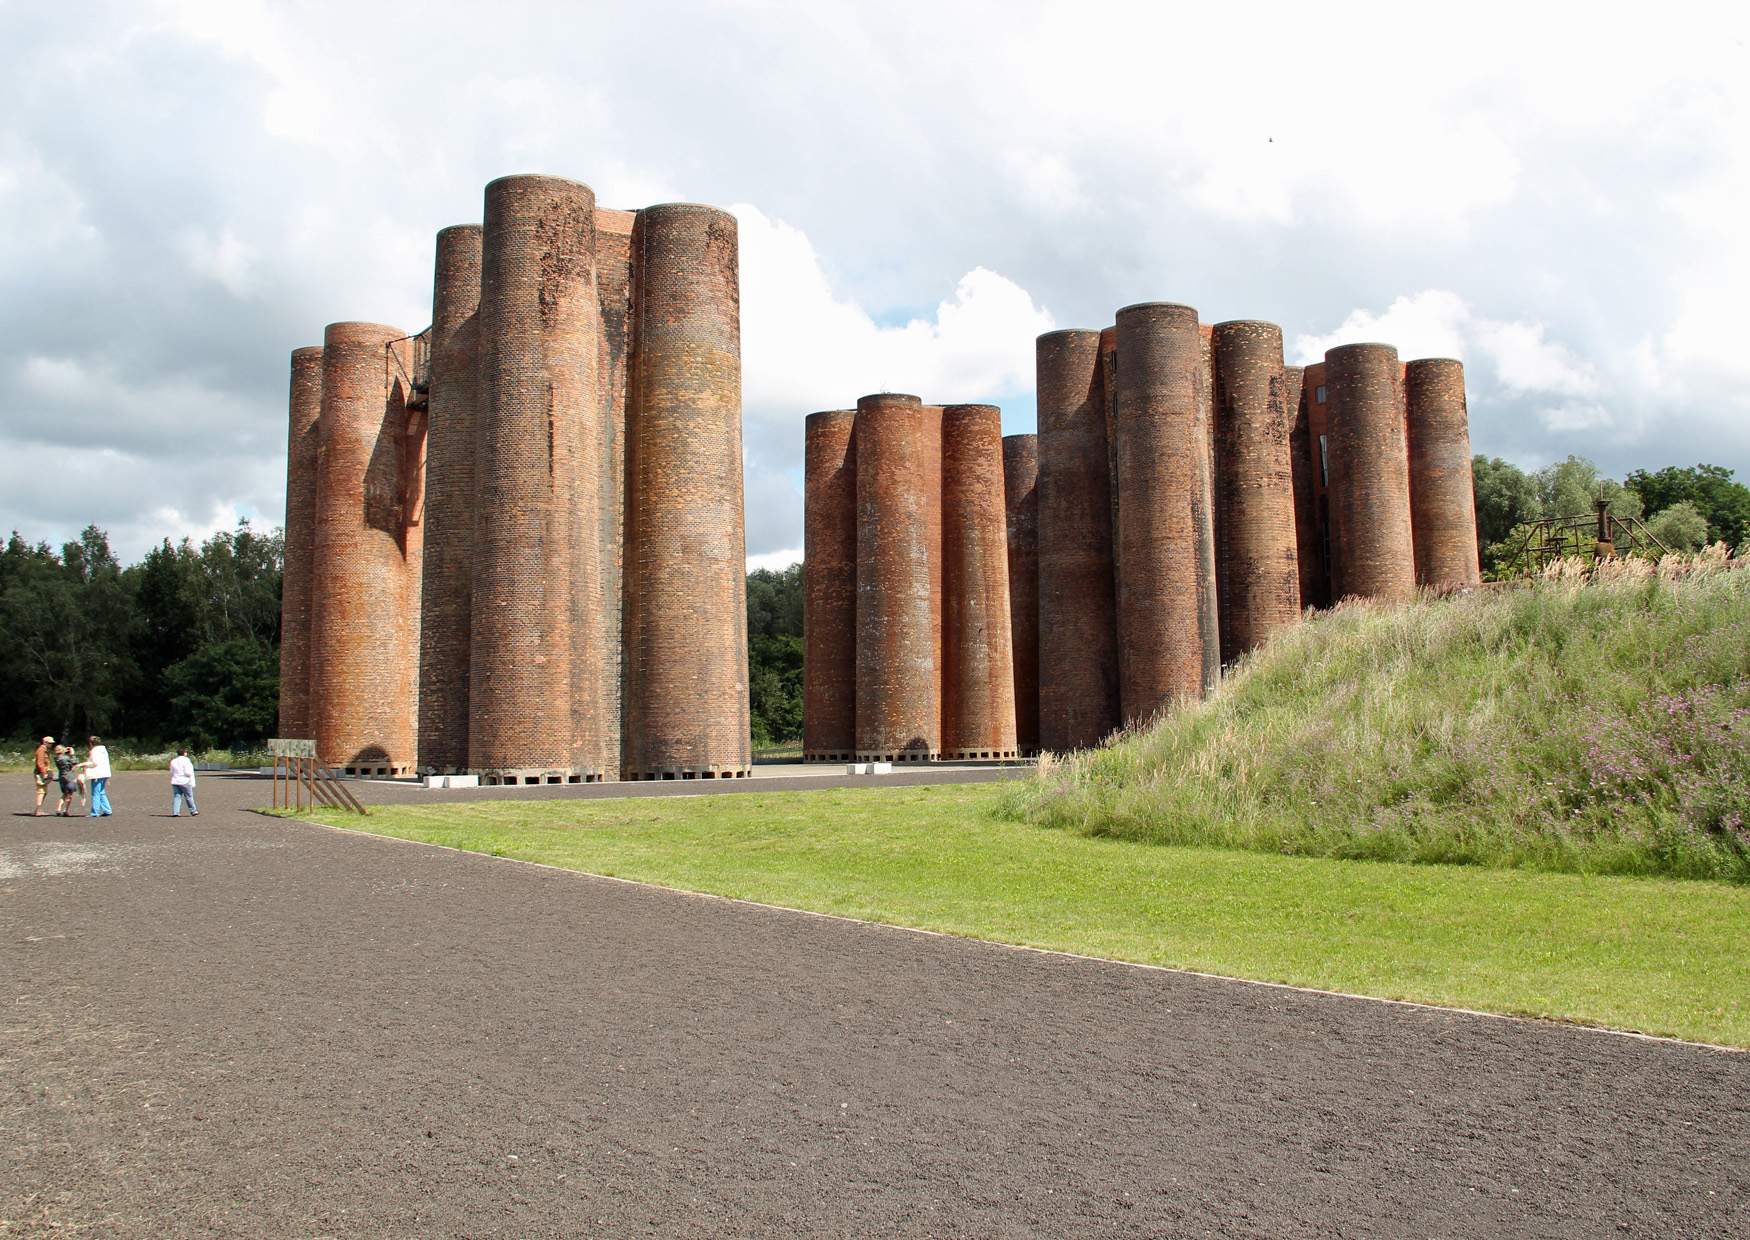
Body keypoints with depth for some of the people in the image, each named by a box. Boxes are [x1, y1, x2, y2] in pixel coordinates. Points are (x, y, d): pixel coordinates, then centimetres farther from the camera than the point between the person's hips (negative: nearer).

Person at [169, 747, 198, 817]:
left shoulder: (173, 761, 10)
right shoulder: (185, 760, -12)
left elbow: (171, 772, 13)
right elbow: (188, 772, -17)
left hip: (175, 782, 6)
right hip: (185, 782, -6)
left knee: (176, 797, 4)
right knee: (189, 797, 5)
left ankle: (175, 812, -5)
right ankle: (193, 811, 13)